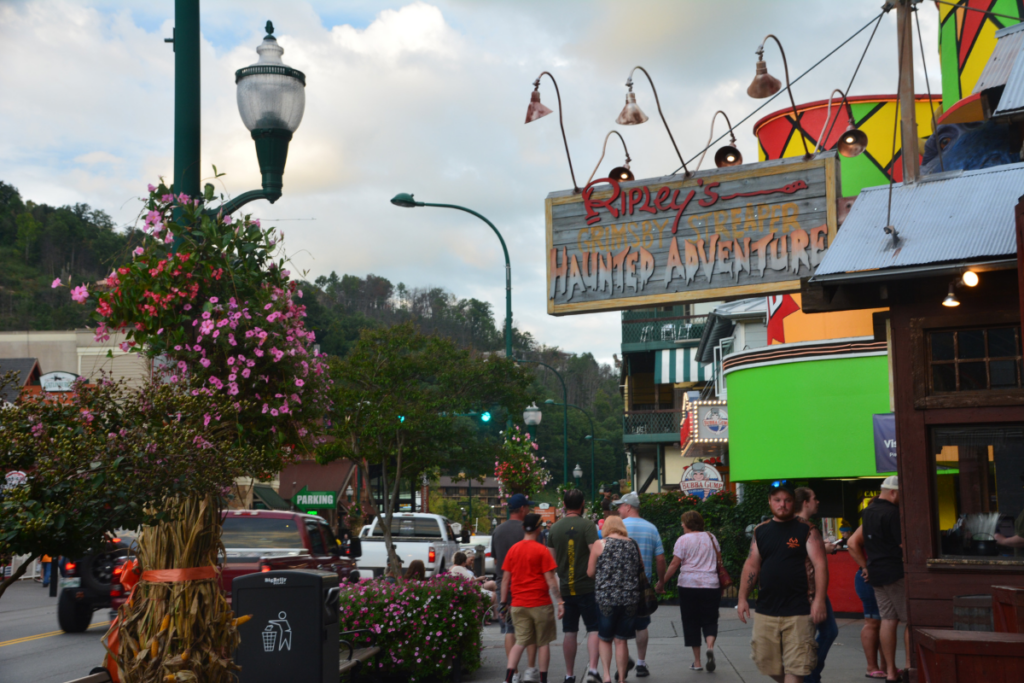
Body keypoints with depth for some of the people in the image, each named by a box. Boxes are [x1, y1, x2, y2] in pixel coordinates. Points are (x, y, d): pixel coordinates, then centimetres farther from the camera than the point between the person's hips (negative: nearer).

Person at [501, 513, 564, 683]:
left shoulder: (513, 550, 4)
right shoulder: (541, 550, -8)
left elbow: (505, 579, 6)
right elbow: (550, 579, -10)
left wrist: (503, 602, 11)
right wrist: (559, 602, -6)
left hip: (518, 604, 4)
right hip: (540, 603, -4)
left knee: (520, 642, 6)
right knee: (543, 642, 9)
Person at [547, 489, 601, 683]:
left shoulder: (554, 528, 6)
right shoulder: (587, 525, -8)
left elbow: (552, 559, 11)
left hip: (565, 587, 4)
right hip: (587, 586, -4)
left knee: (569, 632, 11)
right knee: (594, 629, 2)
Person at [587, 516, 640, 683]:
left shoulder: (600, 544, -3)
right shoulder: (633, 545, 6)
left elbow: (590, 572, 0)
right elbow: (640, 571, 12)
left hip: (605, 598, -2)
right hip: (630, 599, 2)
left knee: (605, 639, 13)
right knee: (621, 641, 10)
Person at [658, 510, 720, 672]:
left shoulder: (683, 540, -4)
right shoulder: (711, 537, 9)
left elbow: (674, 564, -8)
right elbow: (718, 561, 15)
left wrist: (661, 582, -1)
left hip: (689, 585, -3)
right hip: (711, 585, 3)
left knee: (691, 622, 6)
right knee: (710, 620, 9)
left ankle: (697, 661, 6)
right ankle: (710, 647, -20)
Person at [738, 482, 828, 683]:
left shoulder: (806, 530, -1)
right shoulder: (760, 531, 11)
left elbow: (820, 565, -7)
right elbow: (751, 565, 12)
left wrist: (819, 600, -15)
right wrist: (742, 598, 4)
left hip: (798, 612, -4)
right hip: (766, 611, 5)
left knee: (794, 666, -5)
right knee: (766, 660, 9)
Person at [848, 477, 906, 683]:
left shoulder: (868, 512, 13)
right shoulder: (892, 513, -14)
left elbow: (853, 544, 15)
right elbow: (904, 544, -16)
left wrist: (865, 566, 15)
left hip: (876, 574, 8)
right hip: (896, 572, -8)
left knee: (888, 620, 9)